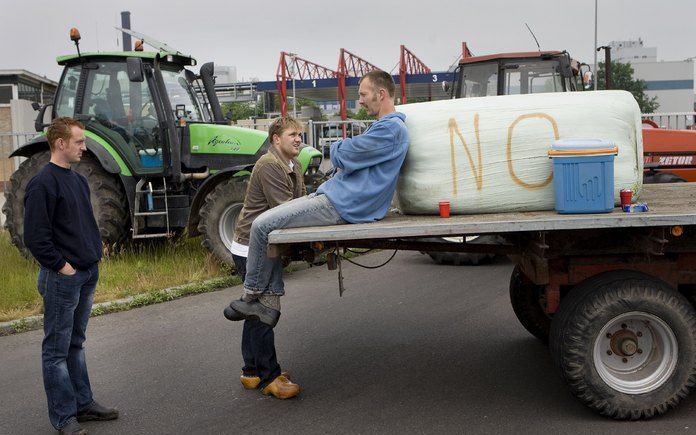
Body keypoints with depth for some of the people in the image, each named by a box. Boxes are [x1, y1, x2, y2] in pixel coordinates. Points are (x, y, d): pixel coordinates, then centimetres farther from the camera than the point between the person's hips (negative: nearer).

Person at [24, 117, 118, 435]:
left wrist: (95, 254, 12)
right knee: (57, 350, 3)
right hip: (62, 278, -8)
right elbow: (35, 236, -19)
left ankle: (83, 403, 27)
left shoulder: (78, 180, 12)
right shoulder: (43, 183, -15)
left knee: (75, 343, 18)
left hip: (87, 275, 8)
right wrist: (61, 266, -15)